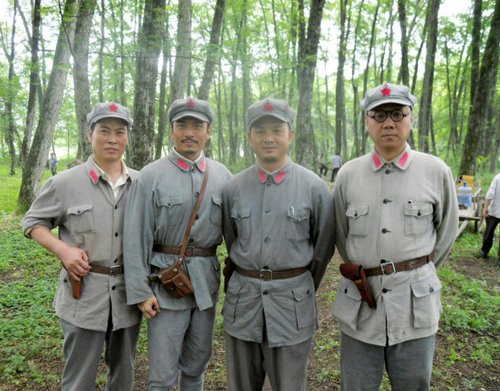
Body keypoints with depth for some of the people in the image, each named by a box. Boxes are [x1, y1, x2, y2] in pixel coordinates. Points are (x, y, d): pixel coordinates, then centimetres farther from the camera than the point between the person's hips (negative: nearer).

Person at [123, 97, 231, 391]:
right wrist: (140, 291, -9)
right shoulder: (151, 176, -6)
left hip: (208, 280, 3)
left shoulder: (223, 175, 3)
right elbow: (137, 237, -7)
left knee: (197, 364, 20)